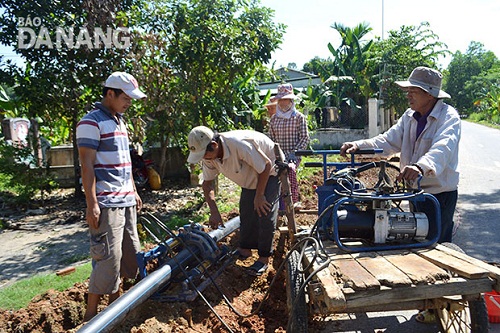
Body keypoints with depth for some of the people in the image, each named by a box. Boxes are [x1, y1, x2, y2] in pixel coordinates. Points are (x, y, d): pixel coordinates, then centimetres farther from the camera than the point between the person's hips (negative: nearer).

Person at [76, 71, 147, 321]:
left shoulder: (119, 121, 16)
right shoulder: (91, 122, -10)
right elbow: (87, 166, -15)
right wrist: (91, 204, -19)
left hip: (126, 201, 9)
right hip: (106, 203, -9)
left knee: (130, 252, 12)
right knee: (108, 257, -6)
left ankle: (115, 303, 26)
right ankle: (91, 315, 9)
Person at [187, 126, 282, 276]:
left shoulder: (239, 145, -41)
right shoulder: (209, 156, -17)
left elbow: (266, 166, -30)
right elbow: (207, 183, -4)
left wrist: (259, 195, -22)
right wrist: (214, 211, -10)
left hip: (269, 171, -7)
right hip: (251, 176, 7)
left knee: (265, 213, -13)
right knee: (246, 211, 7)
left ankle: (264, 258, -2)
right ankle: (245, 249, 24)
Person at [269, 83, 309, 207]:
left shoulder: (299, 117, 4)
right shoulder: (274, 119, 16)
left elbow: (305, 138, 0)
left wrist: (294, 152, -13)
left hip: (293, 155, -3)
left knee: (290, 169, -35)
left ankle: (294, 201, -22)